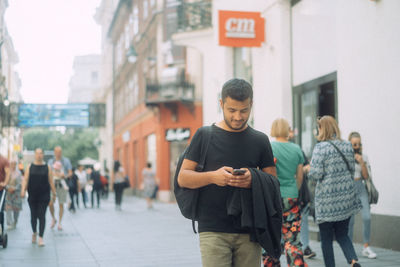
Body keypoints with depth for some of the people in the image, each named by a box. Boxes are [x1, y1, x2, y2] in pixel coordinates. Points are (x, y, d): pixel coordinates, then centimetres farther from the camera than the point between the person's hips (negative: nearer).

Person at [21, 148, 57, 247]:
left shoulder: (47, 167, 4)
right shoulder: (30, 167, 5)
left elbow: (51, 181, 6)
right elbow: (25, 180, 0)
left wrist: (54, 193, 5)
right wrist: (23, 190, -15)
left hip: (44, 197, -1)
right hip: (32, 196, 1)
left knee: (42, 216, -7)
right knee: (33, 216, 9)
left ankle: (41, 238, -6)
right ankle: (34, 232, 34)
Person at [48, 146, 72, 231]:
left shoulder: (66, 161, 7)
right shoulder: (50, 161, 11)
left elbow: (70, 173, 5)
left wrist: (65, 175, -16)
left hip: (62, 184, -1)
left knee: (61, 204, 0)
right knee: (50, 203, -11)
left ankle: (59, 223, 9)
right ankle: (53, 219, 12)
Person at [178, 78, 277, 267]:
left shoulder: (260, 140, 10)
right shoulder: (204, 136, 4)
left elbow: (274, 182, 11)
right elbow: (182, 178, 2)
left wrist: (253, 180, -12)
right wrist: (212, 177, -17)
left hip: (249, 231, 2)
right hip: (213, 230, -2)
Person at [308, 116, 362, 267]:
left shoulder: (320, 147, -12)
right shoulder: (347, 146, 6)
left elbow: (315, 174, -16)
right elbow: (351, 170, 13)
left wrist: (309, 168, 5)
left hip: (327, 199, -5)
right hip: (346, 197, 5)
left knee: (326, 238, 7)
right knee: (342, 235, 15)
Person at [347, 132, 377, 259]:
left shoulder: (363, 157, 5)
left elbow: (366, 177, 1)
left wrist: (362, 163, -10)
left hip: (360, 187, 3)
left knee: (367, 217, -8)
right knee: (350, 220, -2)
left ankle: (366, 248, 3)